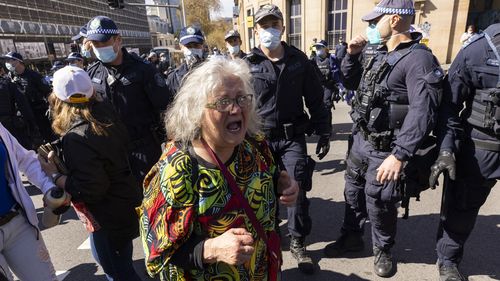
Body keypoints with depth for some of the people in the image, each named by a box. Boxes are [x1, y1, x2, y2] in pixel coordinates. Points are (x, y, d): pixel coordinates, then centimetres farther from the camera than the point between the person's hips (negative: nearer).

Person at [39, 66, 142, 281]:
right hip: (125, 200, 8)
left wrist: (55, 175, -14)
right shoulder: (106, 112, -9)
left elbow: (89, 191, -28)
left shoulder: (77, 138, -29)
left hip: (109, 216, -8)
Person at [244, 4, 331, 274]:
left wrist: (324, 133, 5)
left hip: (293, 138, 1)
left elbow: (315, 99, 6)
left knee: (297, 190, 2)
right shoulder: (247, 65, -2)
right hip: (259, 138, 0)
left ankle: (298, 243, 23)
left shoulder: (299, 60, 2)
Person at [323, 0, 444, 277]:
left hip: (384, 149, -7)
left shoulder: (419, 59, -17)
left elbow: (422, 112, -25)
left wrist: (399, 155, -29)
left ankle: (383, 250, 32)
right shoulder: (380, 55, 9)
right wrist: (351, 55, 4)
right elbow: (351, 83, 21)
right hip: (360, 141, 8)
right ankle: (351, 237, 40)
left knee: (378, 203, 5)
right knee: (353, 192, 18)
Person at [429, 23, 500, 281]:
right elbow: (450, 104, -7)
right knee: (461, 206, 13)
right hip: (479, 146, 0)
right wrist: (446, 148, -16)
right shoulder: (478, 48, -9)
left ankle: (449, 259, 32)